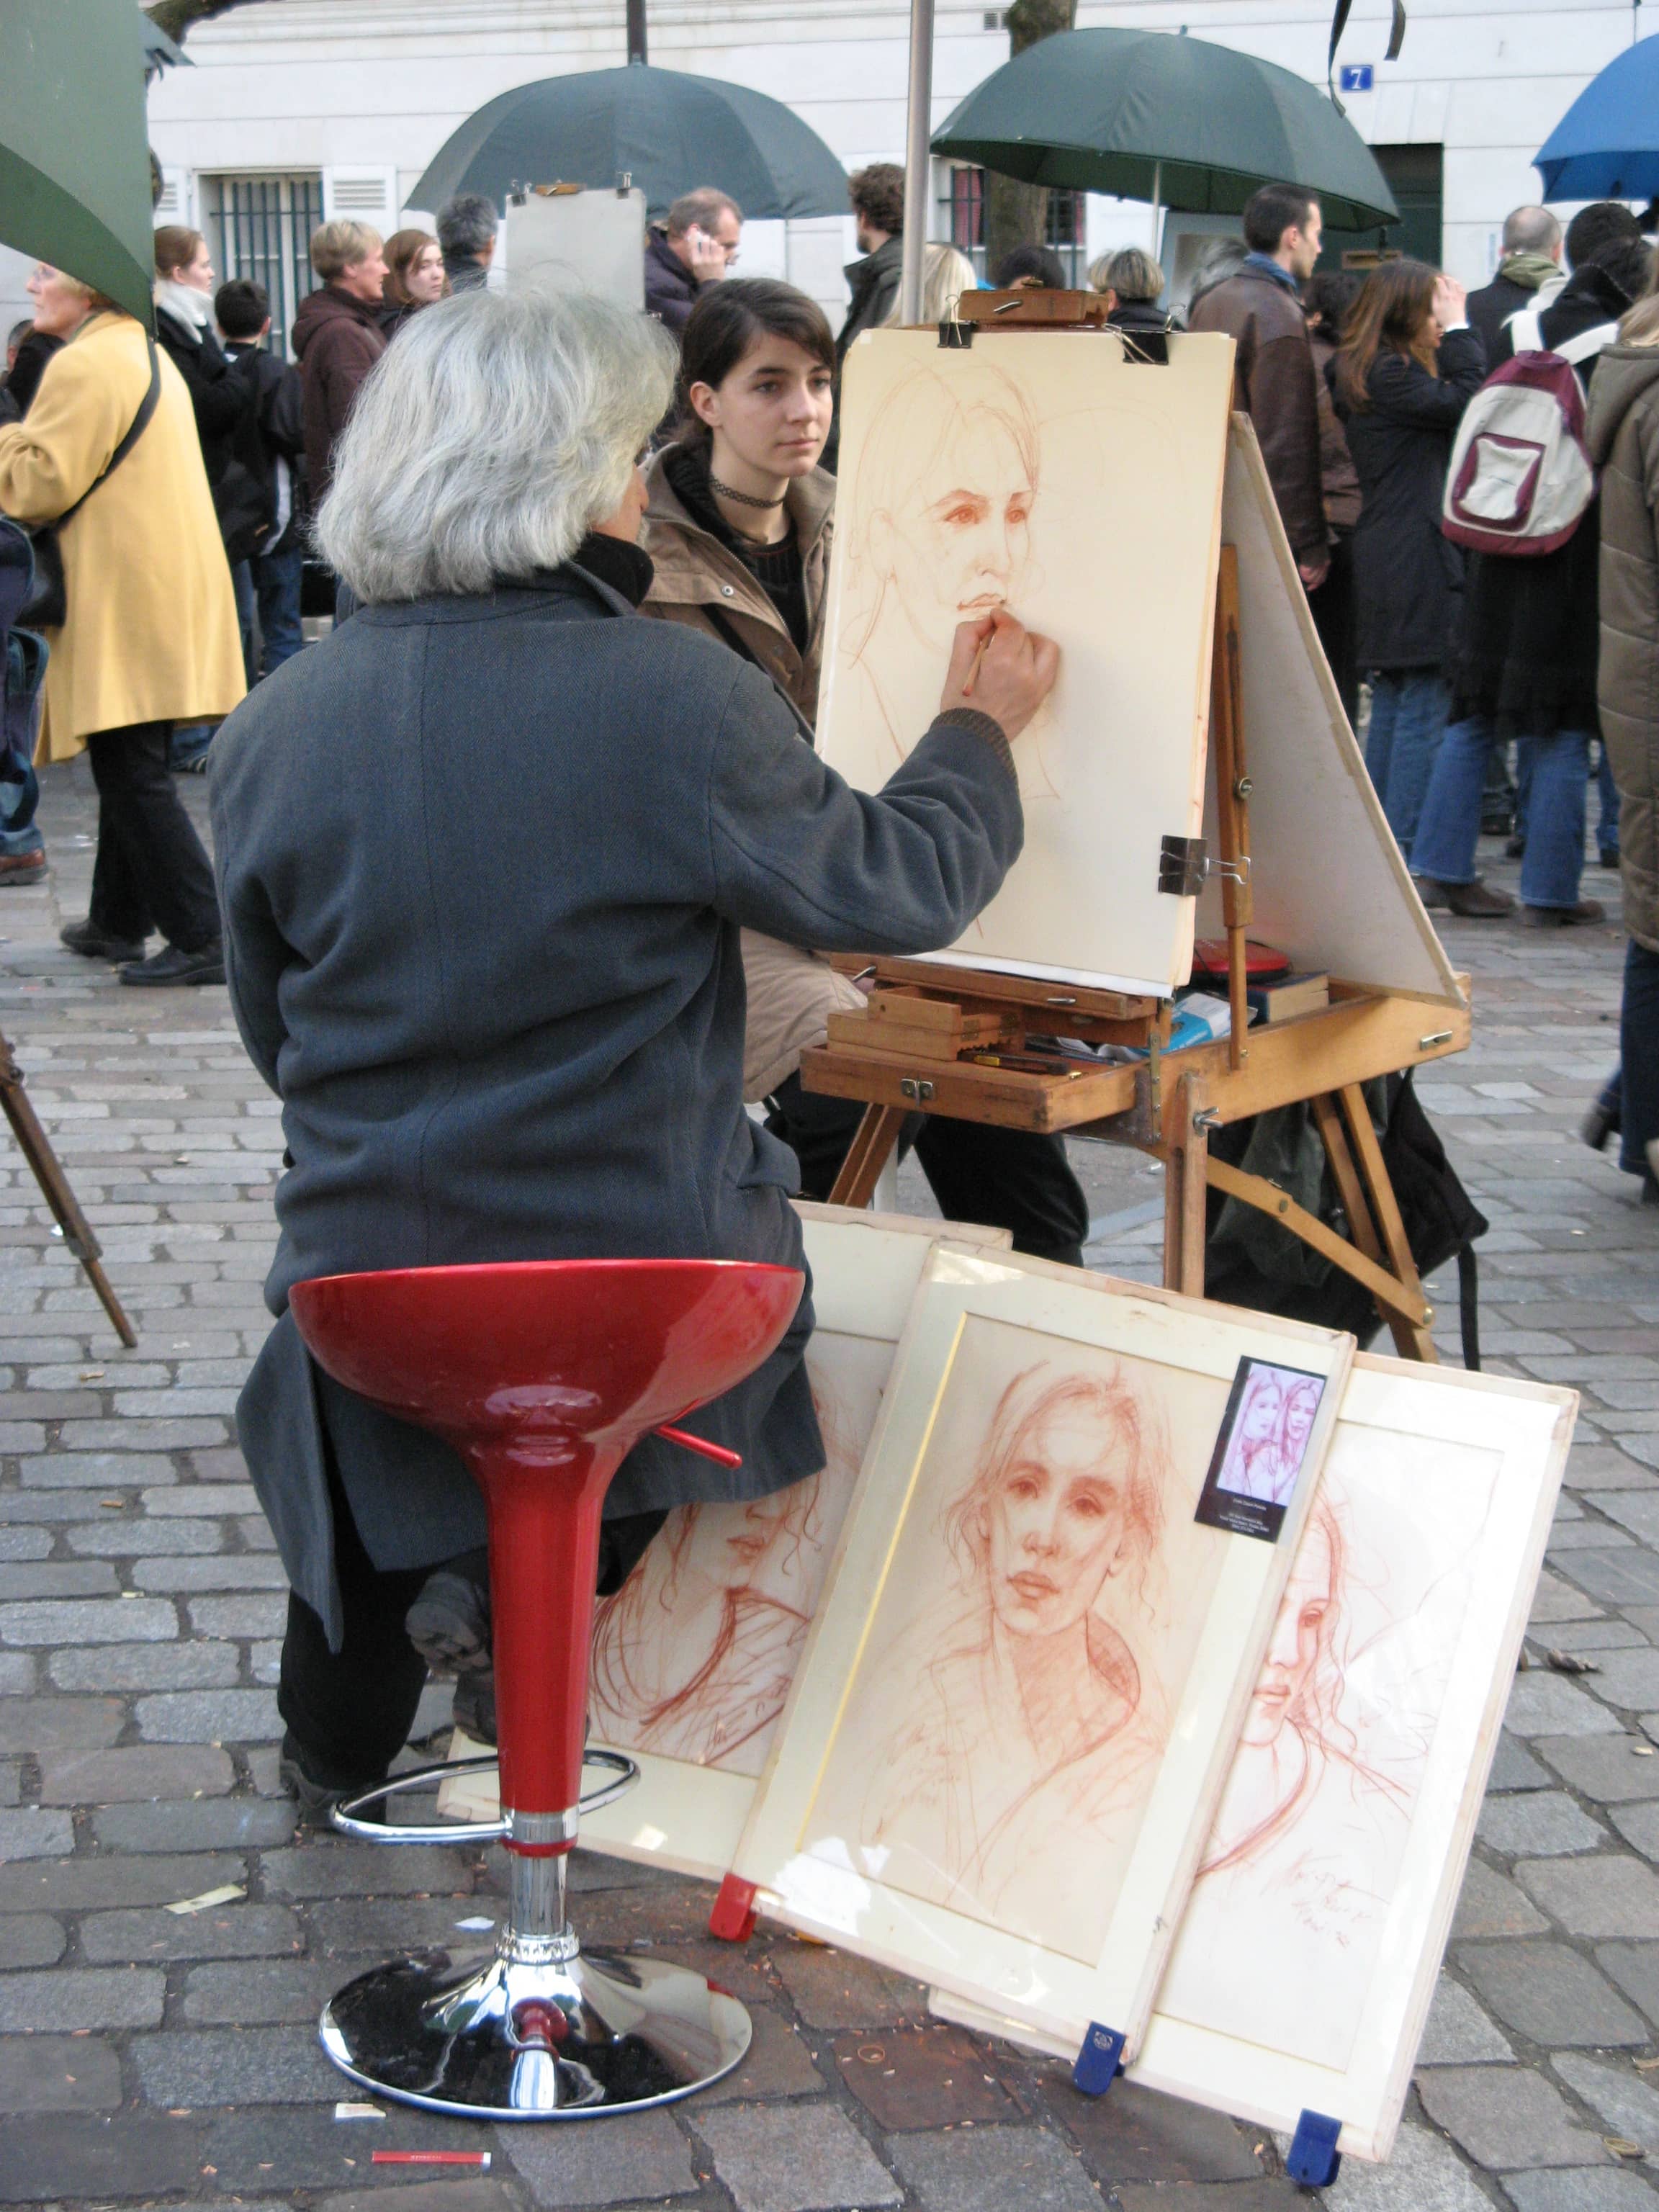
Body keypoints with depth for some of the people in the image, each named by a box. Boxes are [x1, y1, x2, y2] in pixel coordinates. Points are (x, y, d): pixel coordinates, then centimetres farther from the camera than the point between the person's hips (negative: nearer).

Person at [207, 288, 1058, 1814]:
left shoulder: (274, 729, -6)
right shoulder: (683, 699, -17)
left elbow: (274, 1032, 7)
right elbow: (898, 890, -3)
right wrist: (981, 729, 16)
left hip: (370, 1289, 3)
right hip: (642, 1283, -2)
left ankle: (341, 1742, 46)